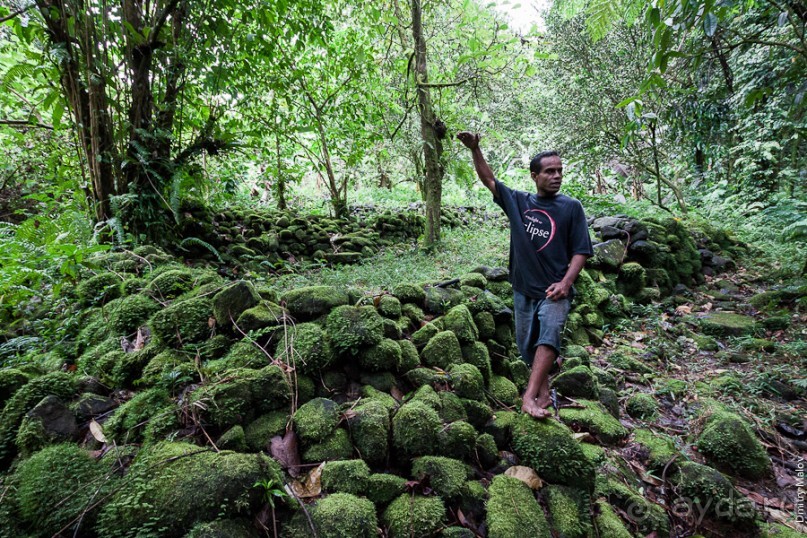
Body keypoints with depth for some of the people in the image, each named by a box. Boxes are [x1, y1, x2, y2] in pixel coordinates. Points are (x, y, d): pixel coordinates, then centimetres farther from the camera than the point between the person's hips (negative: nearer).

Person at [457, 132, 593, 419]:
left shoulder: (571, 207, -1)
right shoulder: (518, 201, 6)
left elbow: (581, 251, -2)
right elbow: (489, 180, 11)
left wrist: (566, 282, -15)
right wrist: (475, 150, -1)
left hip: (554, 290, -3)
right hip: (523, 290, 4)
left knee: (548, 336, -25)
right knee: (528, 346, 10)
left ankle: (529, 397, -27)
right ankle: (544, 393, 28)